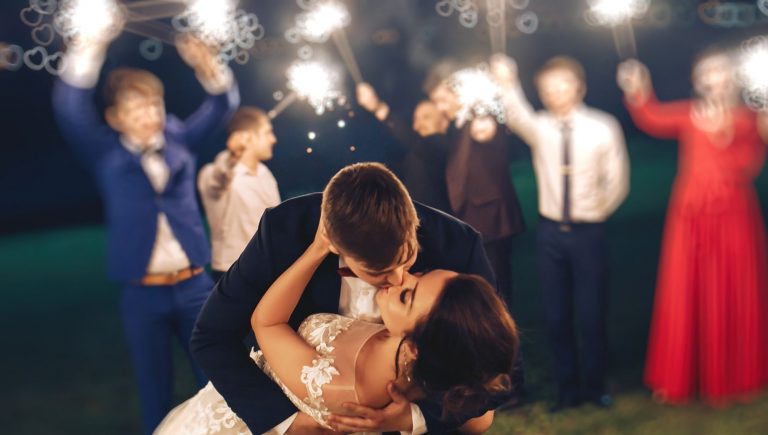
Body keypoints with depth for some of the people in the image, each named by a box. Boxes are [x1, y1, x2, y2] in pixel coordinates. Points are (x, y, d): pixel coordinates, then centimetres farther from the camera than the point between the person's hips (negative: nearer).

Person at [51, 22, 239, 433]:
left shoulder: (178, 139, 5)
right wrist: (91, 46, -22)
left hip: (194, 286, 2)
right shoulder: (106, 153, -1)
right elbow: (69, 106, -13)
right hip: (142, 294, -2)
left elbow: (221, 106, 5)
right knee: (155, 392, 10)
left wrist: (208, 66, -15)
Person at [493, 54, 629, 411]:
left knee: (592, 314, 5)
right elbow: (517, 117, -25)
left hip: (588, 232, -2)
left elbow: (617, 182, 1)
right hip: (550, 232, 2)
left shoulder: (603, 127, -6)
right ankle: (567, 388, 24)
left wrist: (596, 212, 6)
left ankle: (594, 386, 26)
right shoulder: (539, 127, -2)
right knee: (556, 315, 9)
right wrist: (507, 84, -41)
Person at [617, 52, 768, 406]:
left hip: (734, 218, 1)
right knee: (685, 295, 2)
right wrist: (637, 95, -28)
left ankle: (734, 377, 20)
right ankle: (679, 378, 13)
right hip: (691, 218, -1)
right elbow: (653, 120, -13)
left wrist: (723, 135, -15)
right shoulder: (689, 115, 4)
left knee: (735, 297, 5)